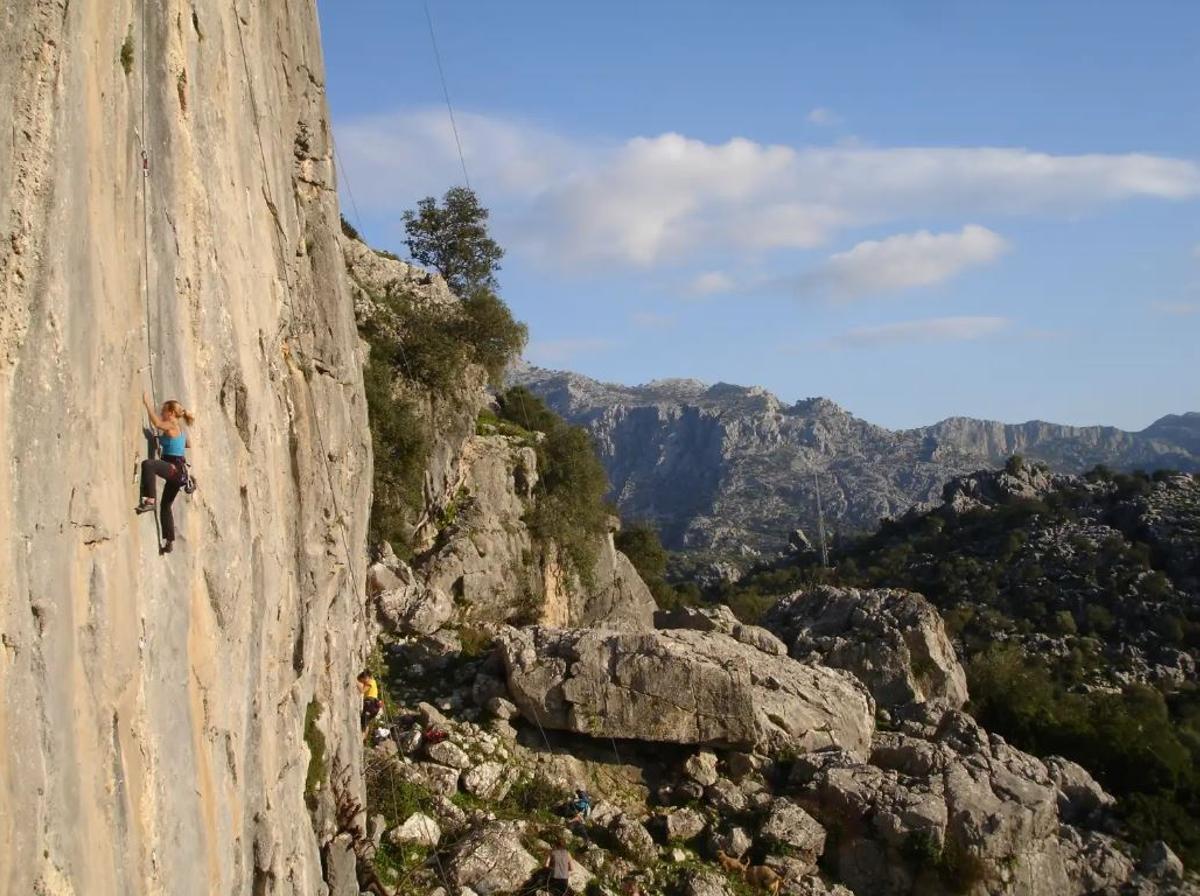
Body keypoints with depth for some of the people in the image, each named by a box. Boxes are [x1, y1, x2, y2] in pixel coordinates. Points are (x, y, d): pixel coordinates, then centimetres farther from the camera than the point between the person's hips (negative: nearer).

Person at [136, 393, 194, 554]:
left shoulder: (172, 425, -7)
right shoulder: (180, 428, 20)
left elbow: (156, 423, -28)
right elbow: (187, 444, 38)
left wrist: (147, 403, -20)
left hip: (174, 467, -10)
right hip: (178, 471, 10)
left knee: (148, 464, -34)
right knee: (165, 506, 18)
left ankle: (150, 500, -38)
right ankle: (169, 542, 23)